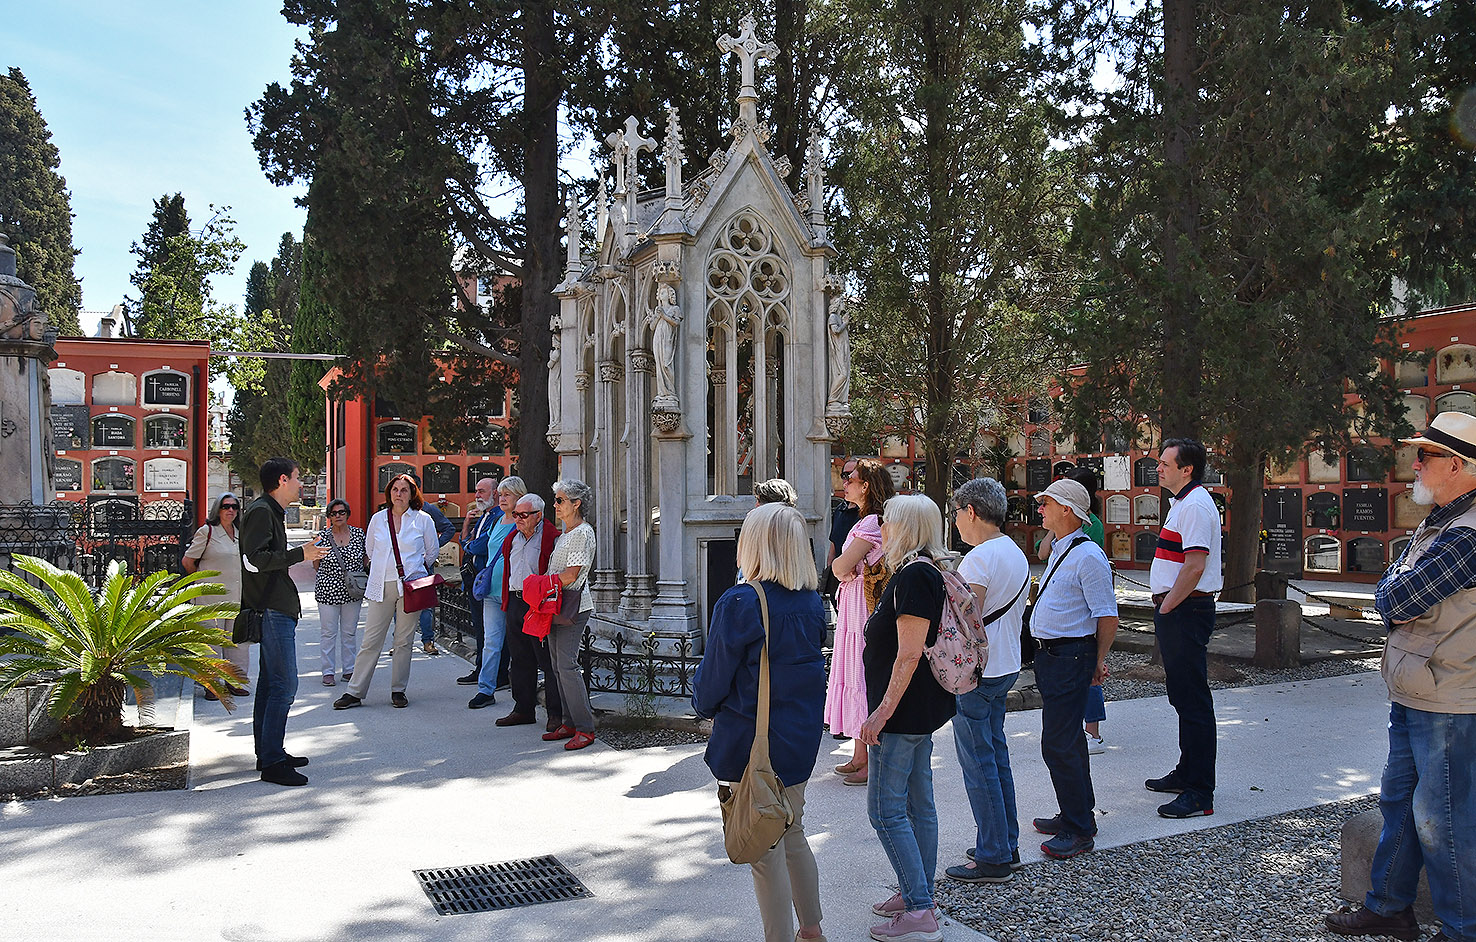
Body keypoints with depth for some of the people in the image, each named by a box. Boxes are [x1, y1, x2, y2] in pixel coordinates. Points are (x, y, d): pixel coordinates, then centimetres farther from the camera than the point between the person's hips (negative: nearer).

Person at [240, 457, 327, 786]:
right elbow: (254, 560, -24)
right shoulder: (261, 512, -13)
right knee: (284, 684, -11)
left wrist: (302, 554, 25)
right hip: (272, 610, -11)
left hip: (276, 609, 11)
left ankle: (268, 753, 23)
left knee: (270, 684, 15)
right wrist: (300, 555, -21)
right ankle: (272, 762, -8)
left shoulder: (271, 512, 19)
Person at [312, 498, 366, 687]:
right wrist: (316, 552, -9)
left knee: (350, 632, 8)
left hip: (353, 591, 2)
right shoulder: (323, 536, -1)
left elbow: (365, 557, 14)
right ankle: (328, 672, 8)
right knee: (329, 632, 1)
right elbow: (316, 566, 8)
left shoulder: (358, 533, 3)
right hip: (328, 591, -2)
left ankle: (349, 670, 17)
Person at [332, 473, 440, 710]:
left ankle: (398, 690, 13)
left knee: (404, 641, 3)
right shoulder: (378, 519, 9)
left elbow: (432, 550, 14)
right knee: (371, 641, 0)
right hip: (381, 586, 1)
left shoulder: (422, 519, 3)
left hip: (410, 585, -1)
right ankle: (355, 692, 5)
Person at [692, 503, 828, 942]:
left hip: (751, 742, -7)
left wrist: (704, 703, 7)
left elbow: (714, 675, -11)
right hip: (802, 737, 7)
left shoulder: (739, 604, -20)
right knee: (793, 835, 23)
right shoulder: (812, 602, -1)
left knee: (765, 850, 6)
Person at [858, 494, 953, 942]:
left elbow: (908, 655, -24)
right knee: (919, 804, 16)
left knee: (886, 809, -4)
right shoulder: (923, 573, 13)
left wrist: (883, 711, -23)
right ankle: (919, 897, 26)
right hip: (921, 710, 10)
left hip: (905, 711, -10)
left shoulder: (914, 577, -20)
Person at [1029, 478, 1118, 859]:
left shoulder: (1088, 556, -17)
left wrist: (1098, 661, -9)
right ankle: (1077, 816, 31)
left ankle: (1078, 831, 3)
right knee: (1068, 740, 18)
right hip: (1051, 656, 10)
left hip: (1072, 656, -10)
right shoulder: (1058, 552, 14)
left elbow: (1107, 616, -16)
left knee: (1058, 745, -8)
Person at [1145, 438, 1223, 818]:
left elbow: (1195, 565, -23)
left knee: (1193, 701, -7)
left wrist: (1167, 607, -16)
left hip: (1186, 612, -11)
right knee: (1182, 696, 18)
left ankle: (1200, 794, -2)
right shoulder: (1183, 503, 17)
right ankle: (1186, 773, 30)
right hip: (1177, 612, 11)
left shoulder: (1196, 506, -16)